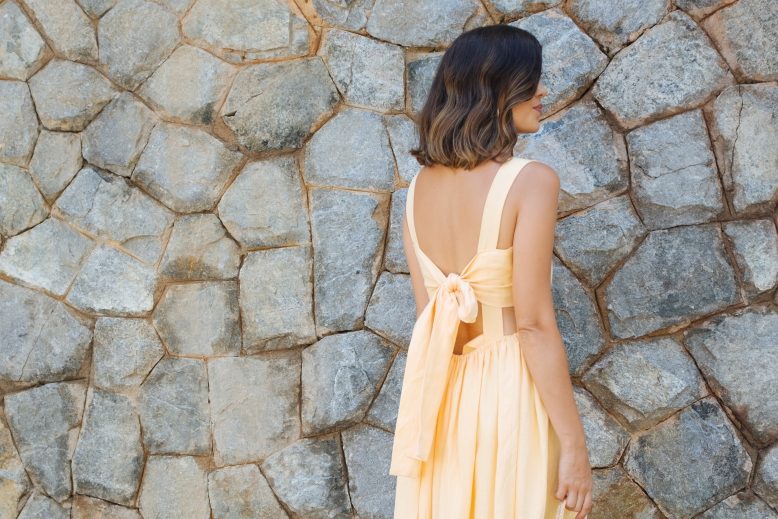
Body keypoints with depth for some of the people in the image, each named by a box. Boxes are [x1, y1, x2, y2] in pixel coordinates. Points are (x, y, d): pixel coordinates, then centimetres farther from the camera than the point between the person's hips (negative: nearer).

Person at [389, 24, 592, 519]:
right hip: (508, 396, -6)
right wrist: (575, 447, -12)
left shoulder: (420, 186, 5)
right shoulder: (531, 180, -14)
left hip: (439, 398, 6)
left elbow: (428, 310, 10)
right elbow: (533, 323, -16)